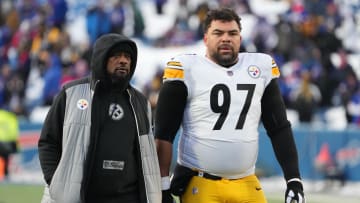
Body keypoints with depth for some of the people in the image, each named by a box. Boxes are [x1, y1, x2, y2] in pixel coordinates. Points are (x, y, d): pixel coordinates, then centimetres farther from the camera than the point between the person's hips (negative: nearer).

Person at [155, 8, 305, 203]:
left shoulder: (260, 67, 8)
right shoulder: (187, 69, -3)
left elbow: (279, 129, 13)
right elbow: (164, 133, -2)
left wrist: (294, 180, 5)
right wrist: (163, 186, -6)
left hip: (247, 185, 4)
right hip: (199, 187, -3)